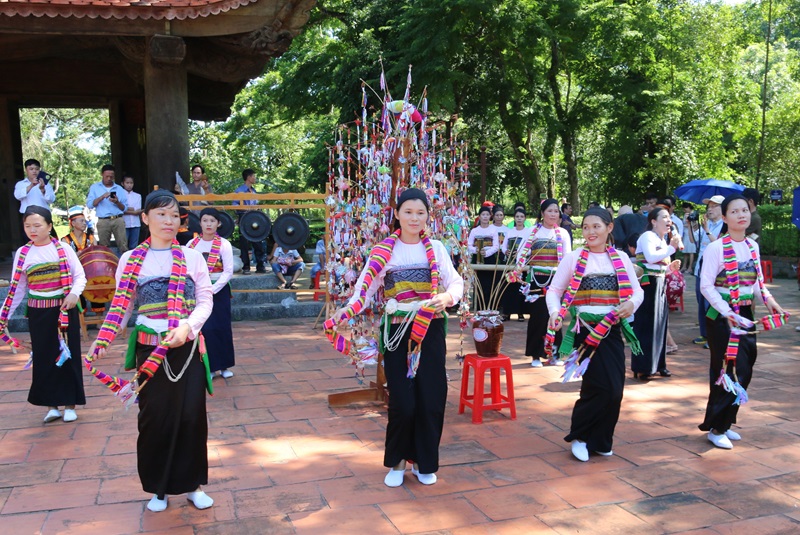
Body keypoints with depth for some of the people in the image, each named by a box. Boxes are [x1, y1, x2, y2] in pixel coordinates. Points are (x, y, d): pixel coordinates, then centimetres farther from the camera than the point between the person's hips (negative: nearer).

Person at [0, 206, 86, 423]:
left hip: (65, 310, -1)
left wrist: (74, 293, -21)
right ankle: (51, 405, 18)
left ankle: (69, 404, 17)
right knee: (43, 357, 6)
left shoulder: (63, 249, -4)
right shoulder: (22, 253, 2)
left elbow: (80, 276, -2)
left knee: (68, 355, 4)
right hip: (38, 313, 2)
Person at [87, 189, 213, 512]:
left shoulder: (192, 257, 1)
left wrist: (187, 326, -20)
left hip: (186, 348, 0)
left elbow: (206, 300, -4)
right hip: (149, 350, 0)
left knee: (191, 415, 4)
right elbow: (121, 306, 3)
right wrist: (102, 341, -11)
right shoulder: (130, 260, 3)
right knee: (154, 418, 8)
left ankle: (192, 485, 22)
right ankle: (158, 488, 26)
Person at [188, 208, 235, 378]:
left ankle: (224, 365, 15)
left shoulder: (224, 244, -5)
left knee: (221, 327, 3)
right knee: (203, 328, 1)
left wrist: (212, 290, -16)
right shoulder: (192, 244, 3)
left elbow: (228, 271, -9)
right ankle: (208, 366, 12)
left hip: (218, 290, -2)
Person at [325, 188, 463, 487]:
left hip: (431, 331, 2)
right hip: (397, 333, -1)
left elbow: (456, 282, 3)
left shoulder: (436, 249, 5)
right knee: (402, 401, -2)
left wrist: (448, 297, -19)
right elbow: (366, 287, -7)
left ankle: (424, 463, 24)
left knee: (431, 399, 3)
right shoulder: (383, 251, 1)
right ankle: (397, 462, 22)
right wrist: (347, 311, -24)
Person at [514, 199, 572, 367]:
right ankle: (536, 355, 7)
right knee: (538, 315, -3)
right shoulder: (533, 231, 4)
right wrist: (518, 268, -18)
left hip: (556, 279, 2)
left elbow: (568, 258, 6)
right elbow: (522, 252, -1)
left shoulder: (562, 233, 8)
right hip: (537, 279, -1)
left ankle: (553, 353, 16)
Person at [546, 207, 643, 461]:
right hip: (585, 329, -4)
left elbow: (637, 291, 11)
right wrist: (555, 312, -18)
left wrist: (631, 303, -12)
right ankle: (579, 436, 12)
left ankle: (600, 440, 25)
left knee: (615, 389, 3)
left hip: (613, 330, 4)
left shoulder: (621, 258, 9)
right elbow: (554, 291, 1)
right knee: (604, 387, -11)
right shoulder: (573, 258, 0)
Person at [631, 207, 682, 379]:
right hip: (648, 285, -9)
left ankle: (657, 364, 20)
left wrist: (670, 267, 6)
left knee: (660, 324, 11)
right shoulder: (648, 236, -10)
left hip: (660, 285, 9)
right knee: (646, 325, -7)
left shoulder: (662, 241, 18)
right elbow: (651, 257, -27)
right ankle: (641, 368, -1)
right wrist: (672, 247, -22)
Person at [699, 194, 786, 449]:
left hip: (745, 315, 7)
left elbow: (758, 282, 14)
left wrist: (768, 300, -4)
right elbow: (706, 286, -17)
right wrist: (726, 312, -27)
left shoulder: (752, 246, 8)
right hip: (721, 318, -7)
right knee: (727, 371, -3)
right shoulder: (716, 248, -13)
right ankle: (715, 428, 11)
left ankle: (725, 423, 26)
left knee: (744, 372, 10)